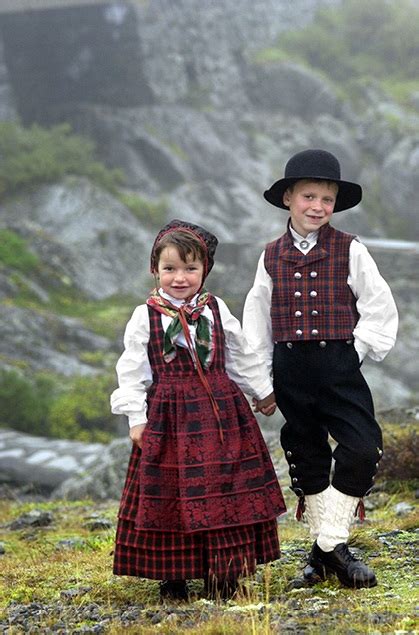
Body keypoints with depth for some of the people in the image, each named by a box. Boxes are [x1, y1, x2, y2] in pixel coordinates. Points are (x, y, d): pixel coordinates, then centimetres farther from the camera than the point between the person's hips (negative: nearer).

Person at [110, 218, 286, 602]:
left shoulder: (216, 310, 7)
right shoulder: (146, 317, -2)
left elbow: (241, 357, 17)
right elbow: (132, 371, -1)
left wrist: (262, 391, 23)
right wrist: (136, 417, -6)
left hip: (221, 413, 3)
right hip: (169, 416, -3)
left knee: (226, 494, 2)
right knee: (170, 494, -1)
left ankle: (224, 574, 10)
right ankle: (173, 577, 9)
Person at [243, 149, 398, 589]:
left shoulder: (350, 251, -1)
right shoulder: (272, 257, 6)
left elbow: (380, 310, 2)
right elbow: (257, 318, 13)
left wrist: (357, 353, -6)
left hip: (339, 364, -2)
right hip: (289, 367, 2)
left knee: (362, 449, -15)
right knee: (306, 457, 9)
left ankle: (333, 544, -4)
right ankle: (322, 552, 19)